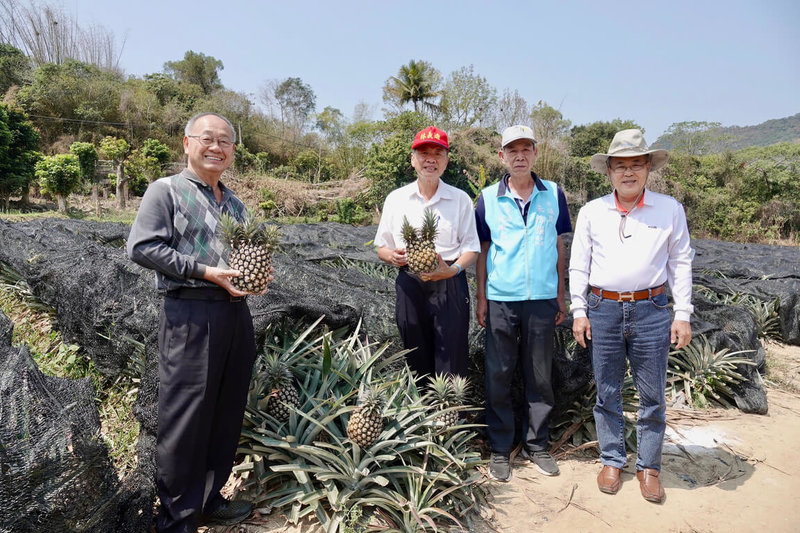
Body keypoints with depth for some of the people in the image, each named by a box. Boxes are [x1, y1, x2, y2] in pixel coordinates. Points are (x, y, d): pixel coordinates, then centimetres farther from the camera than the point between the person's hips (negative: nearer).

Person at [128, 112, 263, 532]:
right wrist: (204, 271, -16)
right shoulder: (166, 190, 0)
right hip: (189, 314, -7)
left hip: (236, 311, 7)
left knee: (227, 414, 12)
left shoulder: (234, 203, 20)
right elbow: (141, 247, -10)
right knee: (185, 419, -2)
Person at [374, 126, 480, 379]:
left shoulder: (460, 199, 6)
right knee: (417, 360, 9)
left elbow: (472, 247, 5)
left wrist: (453, 269, -15)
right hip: (409, 285, 2)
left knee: (452, 362, -4)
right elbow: (382, 247, 13)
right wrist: (393, 256, -11)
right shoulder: (396, 198, 10)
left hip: (450, 285, -1)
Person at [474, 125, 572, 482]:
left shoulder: (553, 194, 5)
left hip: (543, 298, 1)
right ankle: (500, 449, 21)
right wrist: (481, 298, 1)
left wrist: (561, 296, 7)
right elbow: (482, 251, 5)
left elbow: (559, 247, 9)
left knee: (540, 376, 10)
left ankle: (537, 444, 27)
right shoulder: (488, 198, 2)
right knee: (498, 376, 6)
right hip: (501, 299, -1)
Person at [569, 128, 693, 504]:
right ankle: (612, 461, 26)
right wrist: (579, 312, 3)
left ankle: (649, 467, 25)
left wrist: (682, 314, 2)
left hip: (650, 310, 0)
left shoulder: (669, 209, 4)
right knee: (607, 392, 10)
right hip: (603, 309, 1)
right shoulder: (591, 212, 6)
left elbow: (680, 263, 7)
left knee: (652, 395, 7)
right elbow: (578, 265, 8)